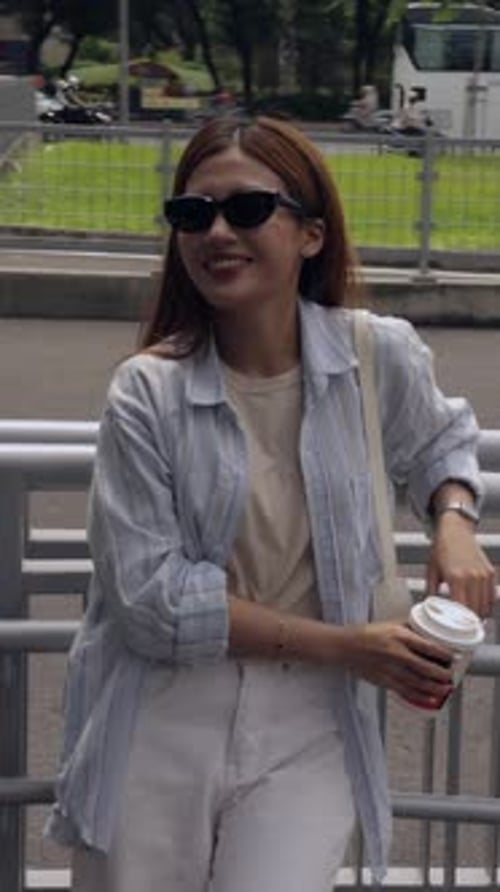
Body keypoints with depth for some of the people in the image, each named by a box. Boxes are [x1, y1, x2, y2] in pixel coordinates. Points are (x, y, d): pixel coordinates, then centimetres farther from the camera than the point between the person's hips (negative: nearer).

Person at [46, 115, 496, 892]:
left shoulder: (379, 357, -5)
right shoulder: (149, 392, -11)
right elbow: (150, 594, -13)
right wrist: (340, 645, -15)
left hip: (305, 733, 1)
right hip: (162, 729, -1)